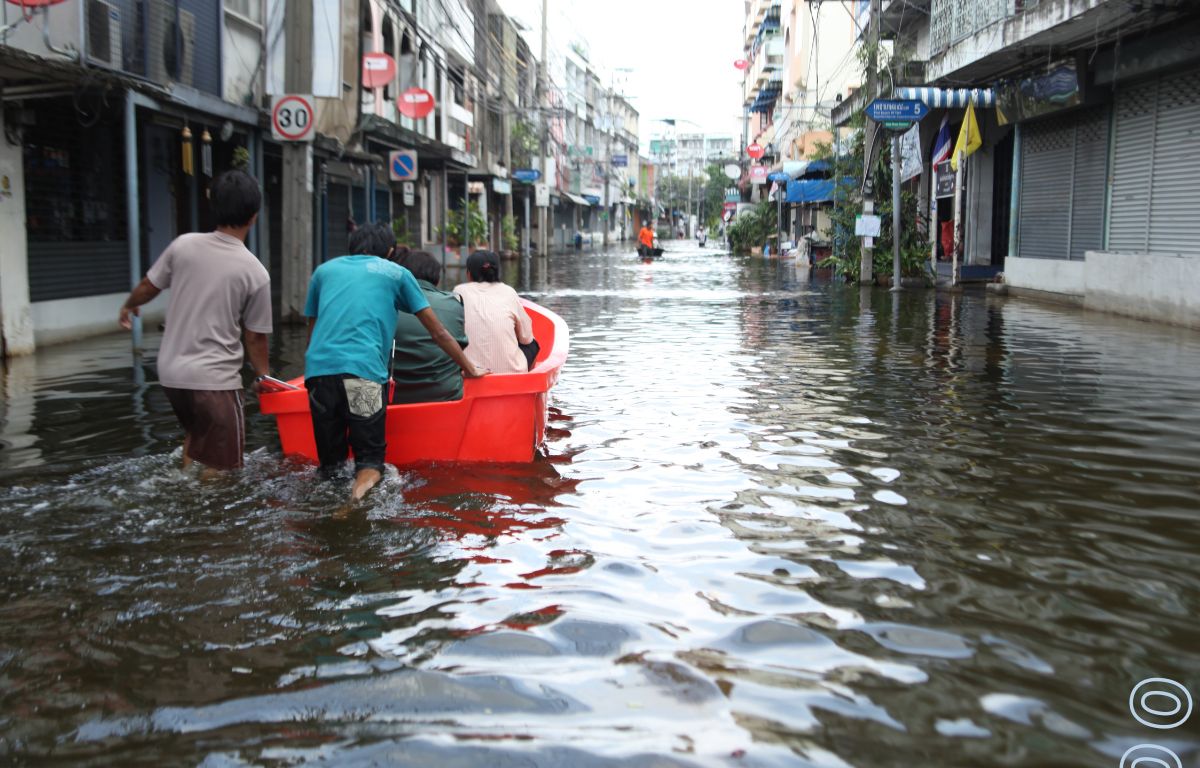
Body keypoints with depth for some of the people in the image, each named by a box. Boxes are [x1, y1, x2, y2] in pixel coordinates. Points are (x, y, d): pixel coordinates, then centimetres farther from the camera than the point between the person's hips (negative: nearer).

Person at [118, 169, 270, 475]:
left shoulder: (184, 245, -3)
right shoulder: (256, 273, -12)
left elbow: (148, 286, 11)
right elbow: (255, 337, -4)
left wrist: (128, 306, 33)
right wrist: (263, 374, 14)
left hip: (171, 372, 6)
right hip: (215, 380, -6)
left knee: (195, 435, 31)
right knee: (220, 468, 2)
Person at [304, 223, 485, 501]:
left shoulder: (324, 270, 25)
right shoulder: (396, 274, 17)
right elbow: (439, 333, 19)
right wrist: (470, 369, 28)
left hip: (318, 370, 3)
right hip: (364, 372, -3)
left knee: (330, 463, 12)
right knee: (370, 457, 3)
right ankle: (366, 475, -24)